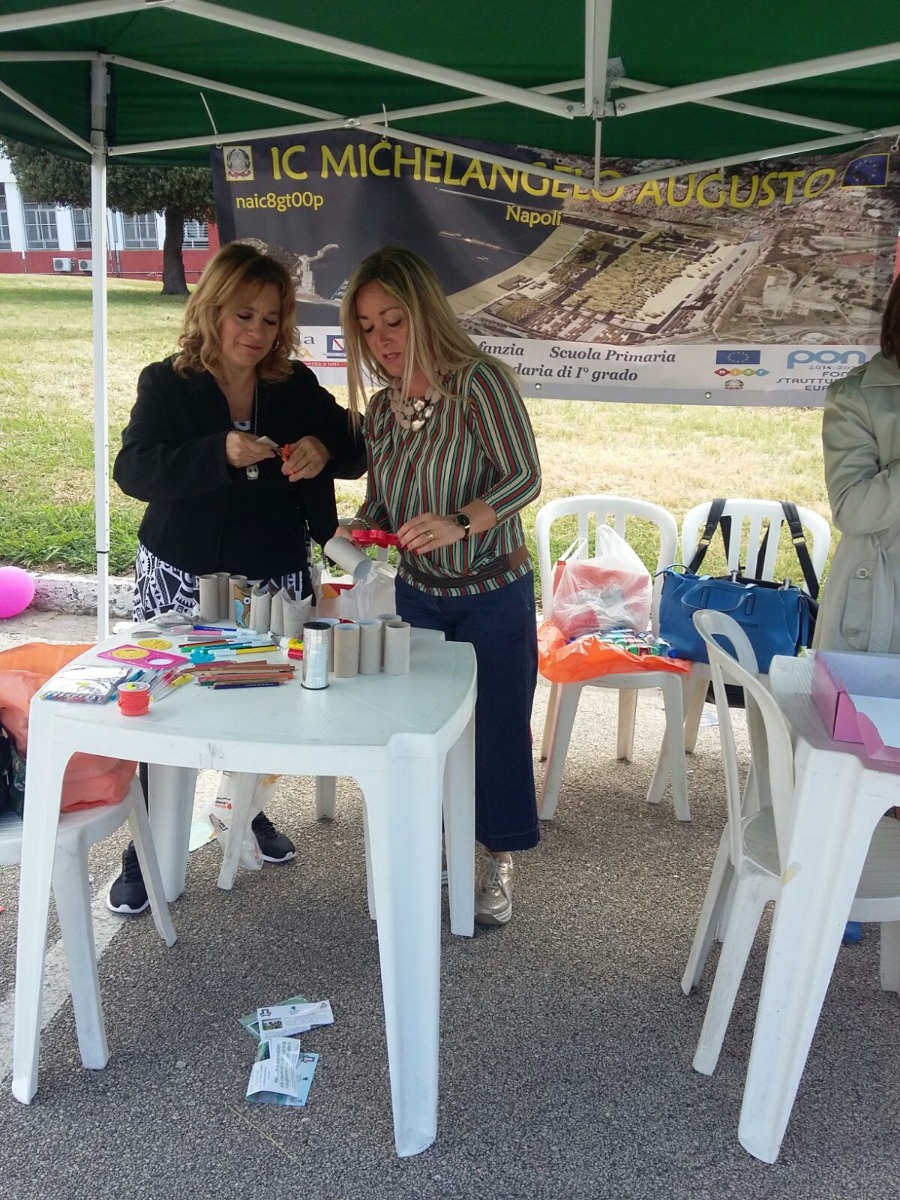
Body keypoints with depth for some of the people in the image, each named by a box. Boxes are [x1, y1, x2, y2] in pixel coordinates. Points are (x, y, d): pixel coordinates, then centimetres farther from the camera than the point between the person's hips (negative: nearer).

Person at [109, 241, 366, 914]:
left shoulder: (297, 387, 3)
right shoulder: (166, 384, -3)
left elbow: (357, 453, 5)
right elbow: (133, 471, -16)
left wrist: (324, 447, -19)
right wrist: (220, 454, -32)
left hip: (275, 581, 2)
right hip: (181, 581, -2)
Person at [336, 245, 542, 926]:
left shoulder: (479, 381, -17)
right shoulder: (381, 409, 3)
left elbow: (525, 477, -22)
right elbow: (382, 502, 10)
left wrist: (461, 523, -38)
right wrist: (357, 530, -11)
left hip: (494, 596, -5)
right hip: (418, 595, 6)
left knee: (498, 727, 5)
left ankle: (498, 864, 25)